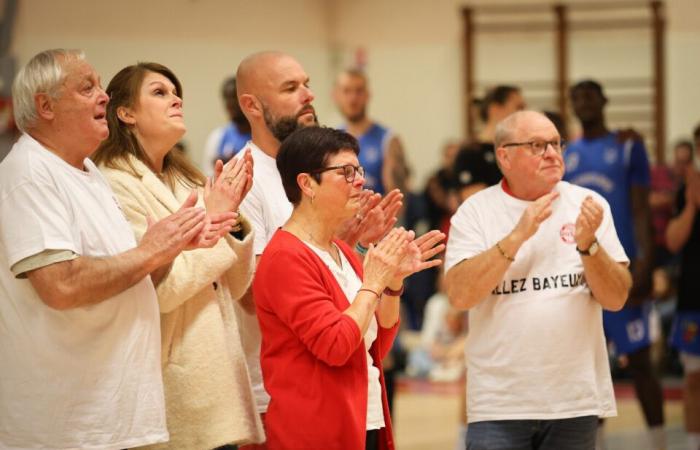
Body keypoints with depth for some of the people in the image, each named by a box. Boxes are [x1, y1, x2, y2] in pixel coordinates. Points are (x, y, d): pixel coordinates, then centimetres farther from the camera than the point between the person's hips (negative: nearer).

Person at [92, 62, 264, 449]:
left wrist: (232, 214, 0)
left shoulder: (186, 182, 16)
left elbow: (235, 287, 14)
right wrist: (211, 220, -10)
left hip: (219, 371, 8)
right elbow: (158, 289, -19)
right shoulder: (117, 185, -10)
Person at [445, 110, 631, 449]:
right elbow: (460, 295, -13)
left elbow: (616, 299, -1)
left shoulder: (588, 205, 4)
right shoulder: (475, 211, 0)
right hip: (499, 405, -2)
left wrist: (588, 243, -18)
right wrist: (518, 235, -19)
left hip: (576, 400, 2)